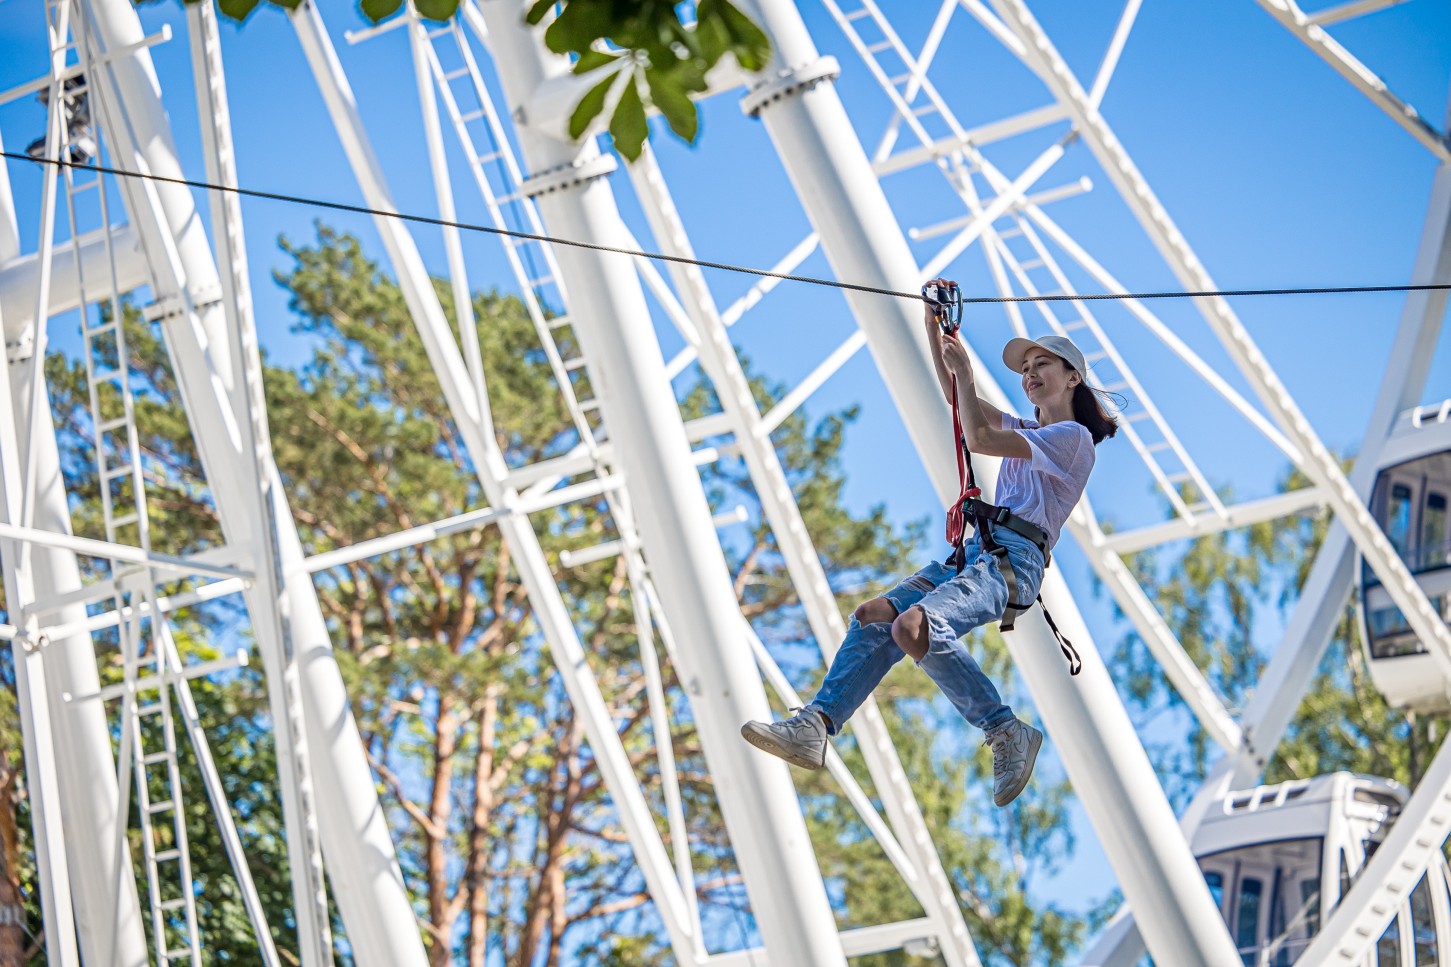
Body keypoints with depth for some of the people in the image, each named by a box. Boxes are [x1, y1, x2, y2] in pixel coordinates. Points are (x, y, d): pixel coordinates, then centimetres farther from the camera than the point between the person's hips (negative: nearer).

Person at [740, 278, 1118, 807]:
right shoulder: (1026, 433, 29)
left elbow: (978, 437, -10)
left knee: (914, 626, -33)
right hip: (975, 551, 9)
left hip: (1013, 562, -9)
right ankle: (814, 727, -23)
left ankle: (1009, 735, -22)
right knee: (874, 616, -12)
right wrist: (934, 325, 13)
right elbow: (955, 394, 23)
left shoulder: (1073, 438, 2)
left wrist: (964, 367, -1)